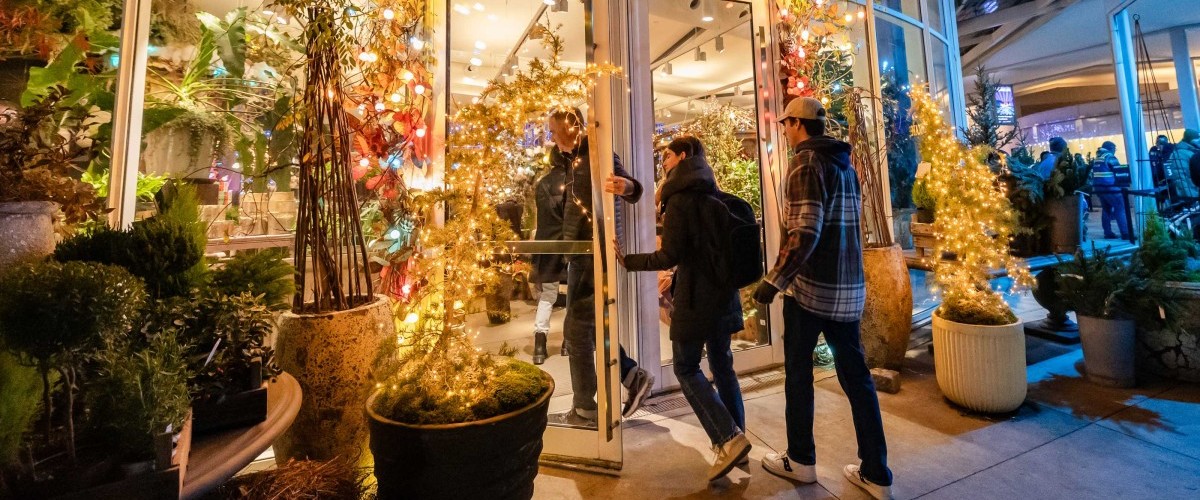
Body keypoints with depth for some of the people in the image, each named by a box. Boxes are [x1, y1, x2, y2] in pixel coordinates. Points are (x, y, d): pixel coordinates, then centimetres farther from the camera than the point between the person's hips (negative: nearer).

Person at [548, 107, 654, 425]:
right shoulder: (574, 159, 17)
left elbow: (632, 191, -23)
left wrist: (626, 186, -44)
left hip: (593, 253, -10)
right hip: (580, 253, 10)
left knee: (576, 330, -3)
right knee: (586, 327, 15)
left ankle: (584, 410, 12)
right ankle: (633, 376, 23)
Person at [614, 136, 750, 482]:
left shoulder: (679, 199, -12)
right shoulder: (714, 196, 11)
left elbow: (669, 256, -17)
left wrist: (629, 261, -6)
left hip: (696, 297, -8)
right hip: (723, 292, 8)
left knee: (686, 369, 5)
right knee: (721, 364, 16)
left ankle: (728, 440, 1)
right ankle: (736, 437, 26)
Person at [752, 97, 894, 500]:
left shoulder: (806, 163, -12)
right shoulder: (844, 163, 13)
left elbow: (804, 235, -22)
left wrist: (773, 281, -17)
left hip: (809, 286, -7)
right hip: (848, 288, 8)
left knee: (798, 374, 8)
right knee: (856, 376, 12)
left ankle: (801, 460, 23)